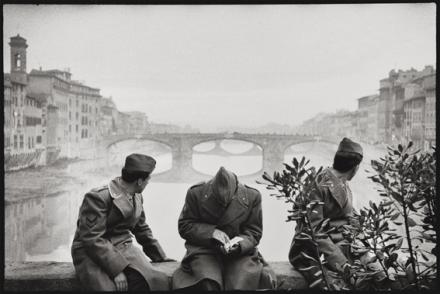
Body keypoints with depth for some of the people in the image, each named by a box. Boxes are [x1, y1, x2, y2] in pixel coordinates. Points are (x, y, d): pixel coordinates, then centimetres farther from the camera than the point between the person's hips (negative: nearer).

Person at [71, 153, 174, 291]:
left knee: (158, 281, -23)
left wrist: (160, 257, 22)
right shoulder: (98, 197, -15)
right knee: (116, 286, -34)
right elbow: (92, 239, -21)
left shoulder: (137, 197, 11)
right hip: (93, 254, -6)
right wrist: (117, 269, -27)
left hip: (124, 249, 6)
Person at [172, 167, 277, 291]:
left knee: (241, 285, -26)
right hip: (204, 250, 0)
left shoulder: (252, 196, -4)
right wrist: (211, 232, -17)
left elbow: (254, 232, 4)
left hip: (240, 252, 1)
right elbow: (184, 226, -1)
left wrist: (240, 243, -18)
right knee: (209, 284, -29)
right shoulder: (196, 193, -7)